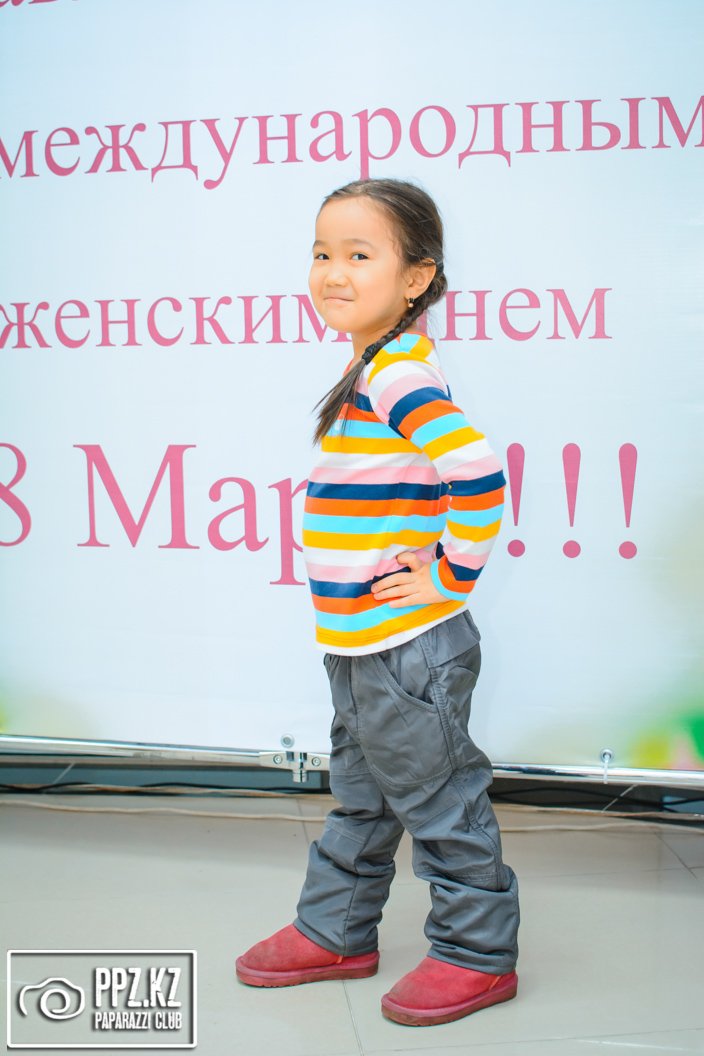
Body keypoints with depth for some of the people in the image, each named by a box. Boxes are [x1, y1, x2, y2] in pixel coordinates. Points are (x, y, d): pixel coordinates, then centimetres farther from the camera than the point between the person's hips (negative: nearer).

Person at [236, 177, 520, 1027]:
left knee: (437, 800, 5)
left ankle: (477, 955, 22)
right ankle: (335, 933, 37)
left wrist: (451, 580, -20)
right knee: (361, 797, 21)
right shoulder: (373, 368, 11)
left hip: (409, 648, -10)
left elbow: (477, 475, -30)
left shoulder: (401, 376, -20)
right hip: (358, 642, 10)